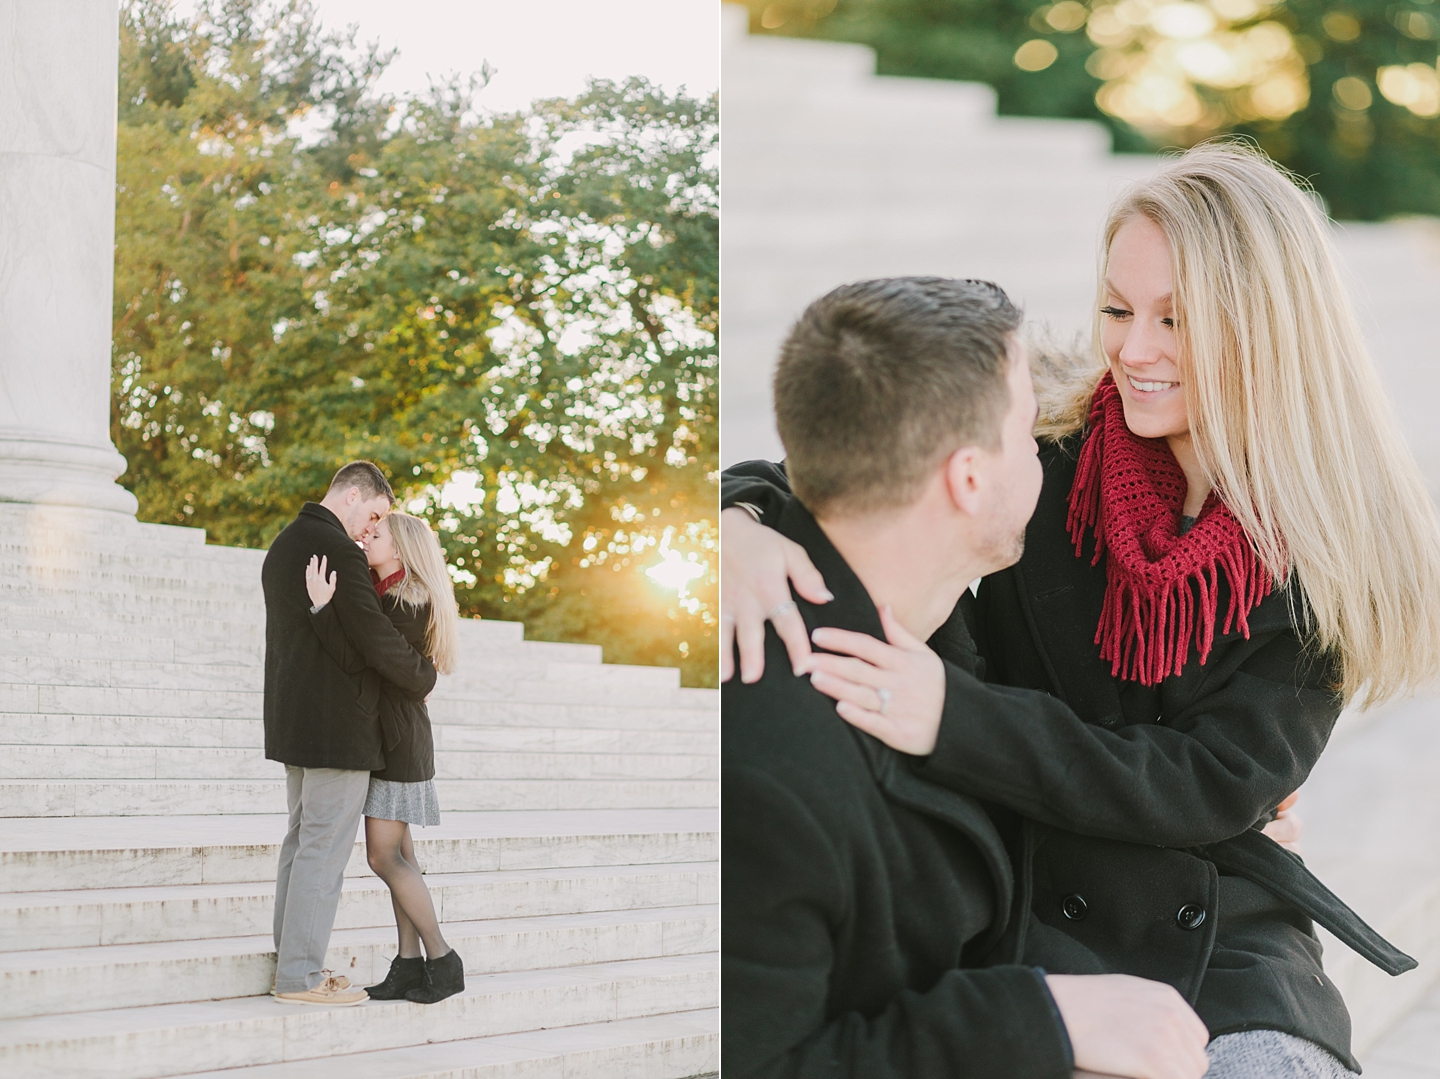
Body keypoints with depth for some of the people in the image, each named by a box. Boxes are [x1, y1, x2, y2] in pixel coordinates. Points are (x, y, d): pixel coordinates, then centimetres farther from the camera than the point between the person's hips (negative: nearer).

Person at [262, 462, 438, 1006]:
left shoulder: (283, 545, 15)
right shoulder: (337, 549, -17)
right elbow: (377, 638, -19)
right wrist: (424, 678, -2)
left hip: (293, 718, 10)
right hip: (337, 725, -10)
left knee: (301, 839, 15)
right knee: (324, 847, -5)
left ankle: (292, 962, 20)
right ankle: (301, 976, -2)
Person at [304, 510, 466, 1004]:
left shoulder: (409, 604, -18)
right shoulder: (381, 592, 10)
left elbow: (354, 660, -25)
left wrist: (323, 605, -28)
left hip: (397, 736, -9)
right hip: (382, 735, 9)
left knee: (384, 856, -8)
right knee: (397, 855, 9)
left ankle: (442, 960, 0)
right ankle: (410, 964, 12)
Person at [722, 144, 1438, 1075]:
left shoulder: (1326, 556, -4)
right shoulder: (1042, 457, -2)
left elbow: (1215, 786, -12)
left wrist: (954, 721, -24)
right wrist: (742, 523, -23)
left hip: (1223, 954, 0)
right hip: (1011, 928, 0)